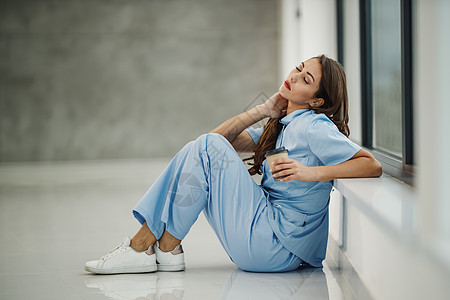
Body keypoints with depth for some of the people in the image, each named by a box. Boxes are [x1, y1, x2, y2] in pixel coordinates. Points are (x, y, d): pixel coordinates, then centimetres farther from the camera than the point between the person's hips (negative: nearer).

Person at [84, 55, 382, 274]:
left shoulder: (314, 126, -8)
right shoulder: (282, 126, 17)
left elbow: (373, 166, -18)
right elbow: (223, 136, 13)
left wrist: (311, 172, -25)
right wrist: (266, 109, 3)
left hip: (276, 248, -9)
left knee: (207, 148, -12)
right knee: (211, 144, 7)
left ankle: (144, 245, -8)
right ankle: (166, 248, -3)